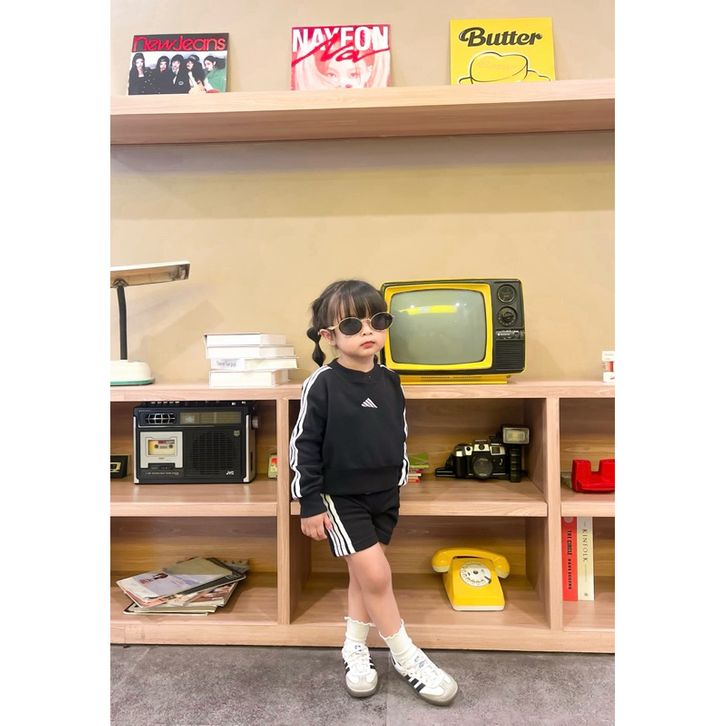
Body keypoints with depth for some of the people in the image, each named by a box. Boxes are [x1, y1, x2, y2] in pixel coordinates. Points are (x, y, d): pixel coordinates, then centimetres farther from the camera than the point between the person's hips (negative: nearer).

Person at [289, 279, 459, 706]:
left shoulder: (390, 383, 1)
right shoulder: (322, 385, -15)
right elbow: (304, 446, -12)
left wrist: (399, 482, 15)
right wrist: (310, 504, -11)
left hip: (385, 495, 5)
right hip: (341, 497, -5)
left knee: (364, 575, 15)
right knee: (376, 575, -6)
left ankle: (355, 649, 34)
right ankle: (407, 657, 14)